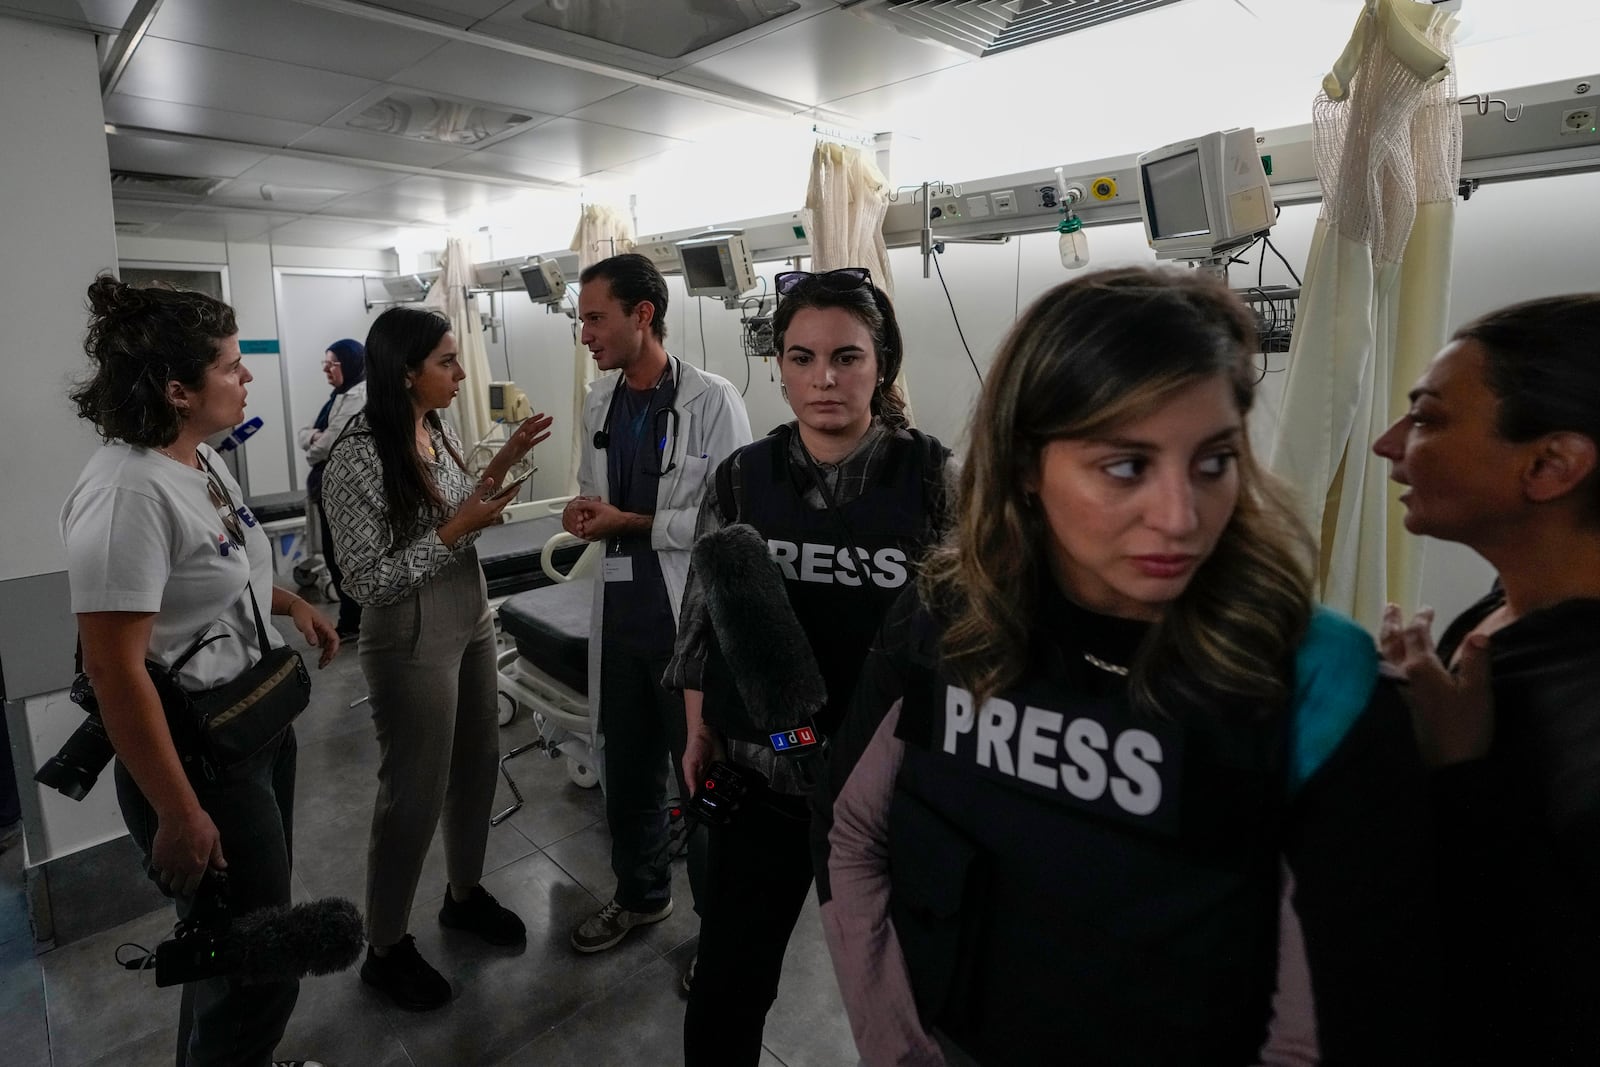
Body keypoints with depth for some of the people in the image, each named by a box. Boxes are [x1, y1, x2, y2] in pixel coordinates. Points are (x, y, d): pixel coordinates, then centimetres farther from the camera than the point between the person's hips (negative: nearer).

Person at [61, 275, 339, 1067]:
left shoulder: (200, 458, 3)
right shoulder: (129, 492, -25)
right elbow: (113, 669, -25)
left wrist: (289, 600, 12)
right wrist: (180, 815, -21)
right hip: (199, 758, -9)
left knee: (253, 937, 26)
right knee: (255, 972, 8)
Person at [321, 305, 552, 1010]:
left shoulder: (438, 428, 0)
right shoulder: (358, 458, -22)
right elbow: (366, 582, -21)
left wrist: (502, 464, -1)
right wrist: (455, 530, -26)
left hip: (471, 623, 8)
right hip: (413, 645, -8)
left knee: (478, 764, 20)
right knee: (414, 795, 7)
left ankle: (465, 895, 44)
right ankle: (386, 950, 31)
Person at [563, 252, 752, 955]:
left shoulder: (713, 400, -14)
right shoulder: (598, 400, 8)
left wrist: (629, 522, -16)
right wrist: (584, 512, -4)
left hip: (690, 616, -6)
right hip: (620, 609, 7)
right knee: (625, 770, 21)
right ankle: (640, 895, 45)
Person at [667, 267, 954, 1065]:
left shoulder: (932, 477, -10)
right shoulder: (743, 477, -3)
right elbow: (704, 613, 5)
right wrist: (699, 731, 6)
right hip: (759, 769, 2)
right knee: (728, 976, 17)